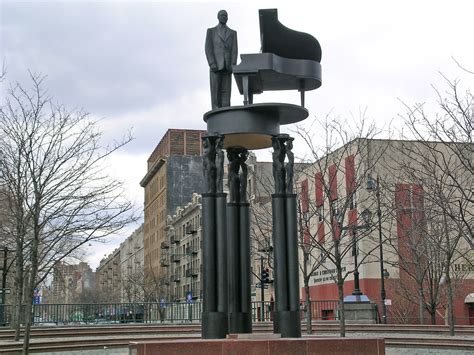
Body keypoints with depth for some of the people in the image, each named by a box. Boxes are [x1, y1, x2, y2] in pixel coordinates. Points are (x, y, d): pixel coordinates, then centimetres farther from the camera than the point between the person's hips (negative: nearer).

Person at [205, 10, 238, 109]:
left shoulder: (233, 33, 16)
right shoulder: (211, 31, 10)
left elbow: (234, 50, 4)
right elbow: (208, 49, -1)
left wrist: (233, 65, -12)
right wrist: (212, 64, -16)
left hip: (227, 67, 2)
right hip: (215, 66, -2)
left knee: (226, 93, -6)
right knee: (216, 92, -8)